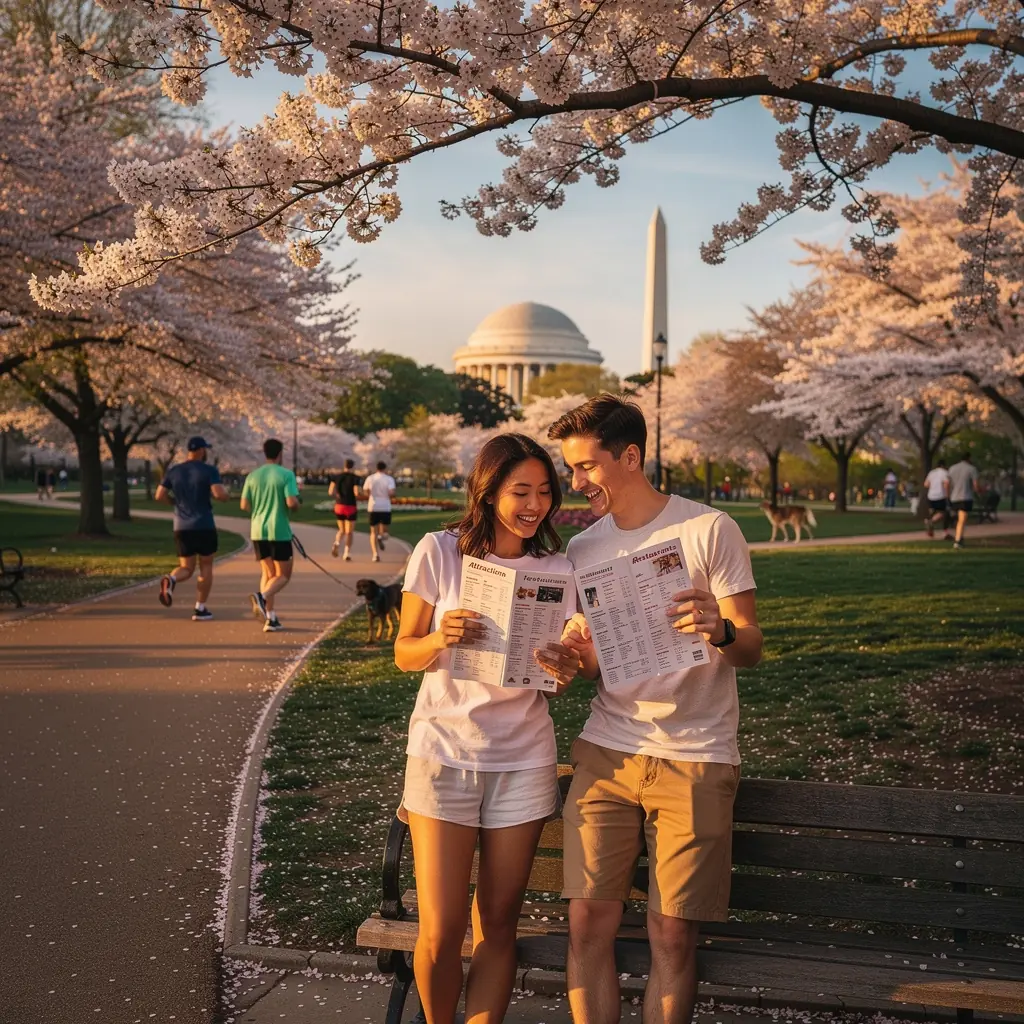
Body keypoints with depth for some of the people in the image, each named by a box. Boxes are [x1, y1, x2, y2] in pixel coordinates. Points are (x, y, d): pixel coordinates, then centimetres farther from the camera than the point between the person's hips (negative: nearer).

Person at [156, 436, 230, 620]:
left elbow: (159, 496, 2)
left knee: (186, 568, 11)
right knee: (206, 566, 12)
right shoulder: (209, 470, -7)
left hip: (181, 528, 4)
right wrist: (224, 491, 4)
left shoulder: (173, 471, 6)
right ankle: (200, 609, 9)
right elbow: (220, 495, -19)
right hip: (204, 527, -4)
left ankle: (170, 580, -23)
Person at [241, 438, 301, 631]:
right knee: (283, 575, 5)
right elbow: (292, 503, -18)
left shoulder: (253, 476, 5)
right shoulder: (286, 474, -8)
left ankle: (270, 618, 9)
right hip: (279, 532, -5)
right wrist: (297, 503, 5)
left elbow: (244, 506, 4)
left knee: (268, 574, 15)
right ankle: (262, 596, -24)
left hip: (258, 531, 5)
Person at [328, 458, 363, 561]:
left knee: (341, 530, 19)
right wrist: (361, 494, 4)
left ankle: (336, 544, -10)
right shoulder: (355, 478, -8)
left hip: (339, 506, 3)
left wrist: (337, 497, 13)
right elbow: (357, 493, -18)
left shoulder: (337, 477, 3)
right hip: (351, 507, -3)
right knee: (349, 532, 8)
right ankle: (347, 554, 2)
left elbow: (331, 492, -4)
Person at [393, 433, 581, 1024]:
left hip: (524, 759, 2)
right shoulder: (440, 552, -5)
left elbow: (560, 668, 7)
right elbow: (405, 655, 0)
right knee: (441, 934, -3)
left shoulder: (557, 569, 1)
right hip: (444, 749, -2)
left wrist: (564, 671, -16)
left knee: (498, 924, 7)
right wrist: (441, 638, -21)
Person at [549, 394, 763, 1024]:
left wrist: (720, 630, -28)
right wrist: (573, 660, -8)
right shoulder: (582, 550, 10)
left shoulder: (709, 530, -5)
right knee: (589, 920, -1)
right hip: (607, 751, 4)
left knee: (674, 933, -2)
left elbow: (752, 650, -5)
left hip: (696, 757, -3)